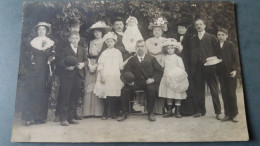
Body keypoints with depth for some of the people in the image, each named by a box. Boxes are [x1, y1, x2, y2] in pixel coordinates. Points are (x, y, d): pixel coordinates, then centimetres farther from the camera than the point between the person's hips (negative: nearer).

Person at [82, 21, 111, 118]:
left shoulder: (105, 43, 4)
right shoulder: (91, 43, 18)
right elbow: (88, 55, 12)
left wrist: (96, 65, -11)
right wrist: (89, 65, -4)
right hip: (90, 66, 4)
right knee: (89, 87, -3)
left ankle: (98, 111, -3)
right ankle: (88, 112, 0)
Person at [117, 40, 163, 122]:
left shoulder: (151, 59, 13)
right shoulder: (131, 60, 16)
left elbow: (159, 70, 8)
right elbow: (127, 72, 9)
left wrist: (153, 78, -8)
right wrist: (129, 80, -12)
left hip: (148, 82, -1)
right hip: (135, 82, 2)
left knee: (151, 89, -33)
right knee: (124, 90, -22)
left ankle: (151, 113, -15)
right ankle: (124, 113, -8)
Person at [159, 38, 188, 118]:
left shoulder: (178, 58, -1)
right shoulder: (164, 58, 8)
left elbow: (182, 68, -2)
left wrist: (179, 73, -16)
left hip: (176, 79, -2)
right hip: (167, 79, 3)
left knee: (178, 96, 0)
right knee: (168, 96, 6)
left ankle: (177, 111, 11)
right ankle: (169, 111, 16)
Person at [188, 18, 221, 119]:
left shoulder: (211, 37, 9)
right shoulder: (192, 39, 15)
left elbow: (217, 50, 5)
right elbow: (191, 53, 10)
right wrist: (192, 67, 0)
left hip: (209, 66, -2)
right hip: (197, 68, 3)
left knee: (214, 90, 0)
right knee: (199, 90, 6)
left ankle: (218, 112, 7)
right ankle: (200, 111, 16)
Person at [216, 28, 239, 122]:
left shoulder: (230, 45, -1)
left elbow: (235, 58, -3)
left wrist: (234, 70, -13)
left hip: (230, 72, -3)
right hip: (221, 73, 3)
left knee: (231, 93, -1)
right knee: (224, 94, 5)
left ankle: (234, 114, 10)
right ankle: (227, 114, 13)